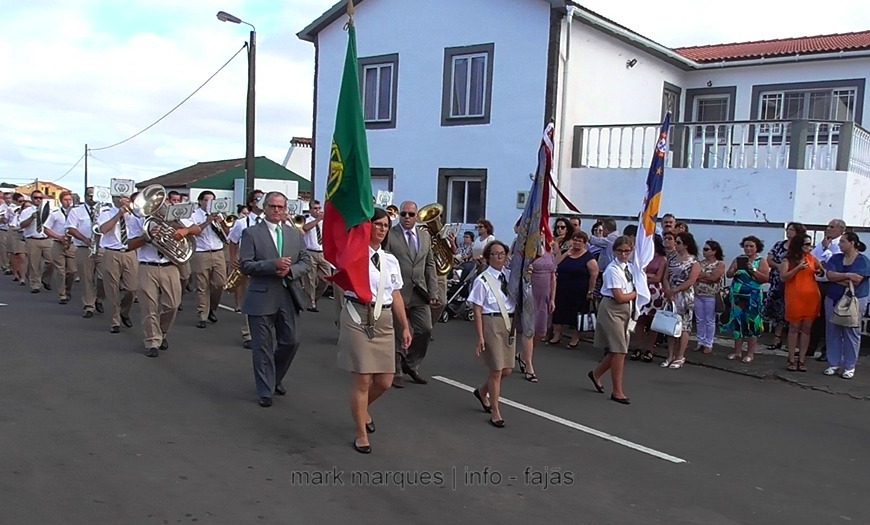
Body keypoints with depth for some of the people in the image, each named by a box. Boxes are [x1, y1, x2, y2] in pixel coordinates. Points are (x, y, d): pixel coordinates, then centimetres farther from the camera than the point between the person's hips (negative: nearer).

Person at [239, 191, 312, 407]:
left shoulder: (295, 234, 10)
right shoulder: (251, 233, -3)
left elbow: (306, 262, 9)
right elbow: (245, 265, -10)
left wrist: (290, 270, -12)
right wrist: (274, 265, -22)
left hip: (289, 297, 4)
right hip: (262, 298, -4)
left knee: (290, 342, 10)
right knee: (263, 347, 4)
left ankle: (275, 378, 35)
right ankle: (265, 391, 18)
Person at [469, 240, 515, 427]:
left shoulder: (510, 275, 5)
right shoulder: (482, 280, -9)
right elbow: (477, 311, -9)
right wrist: (480, 337, -13)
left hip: (509, 323, 6)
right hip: (491, 323, -6)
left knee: (507, 370, 11)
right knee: (496, 369, -1)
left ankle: (482, 391, 39)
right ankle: (495, 412, 15)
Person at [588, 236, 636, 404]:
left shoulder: (629, 267, 9)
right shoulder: (613, 270, -16)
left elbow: (630, 290, 15)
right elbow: (620, 297, -19)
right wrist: (635, 294, -4)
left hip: (625, 310, 8)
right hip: (612, 310, -8)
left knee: (618, 350, 11)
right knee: (619, 350, -6)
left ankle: (596, 374, 34)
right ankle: (617, 391, 4)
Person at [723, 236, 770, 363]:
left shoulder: (761, 261, 0)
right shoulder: (738, 259, 9)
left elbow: (766, 279, -8)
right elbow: (728, 275, 8)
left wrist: (753, 270, -18)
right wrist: (734, 271, -12)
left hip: (752, 296, -3)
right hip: (738, 295, 4)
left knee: (751, 322, -2)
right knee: (737, 321, 6)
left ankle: (750, 353, 6)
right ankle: (737, 351, 15)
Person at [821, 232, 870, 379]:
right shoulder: (835, 258, 8)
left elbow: (856, 280, -15)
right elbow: (829, 275, -5)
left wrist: (837, 278, -7)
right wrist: (847, 276, -14)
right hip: (833, 299, 4)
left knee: (851, 332, 1)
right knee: (832, 331, 6)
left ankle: (849, 367, 9)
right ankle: (834, 364, 15)